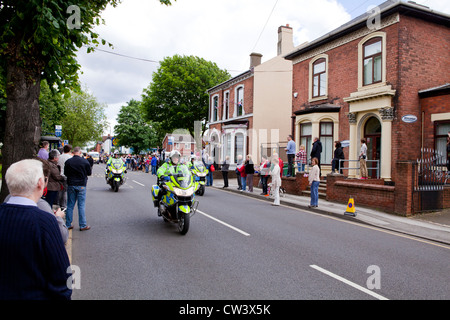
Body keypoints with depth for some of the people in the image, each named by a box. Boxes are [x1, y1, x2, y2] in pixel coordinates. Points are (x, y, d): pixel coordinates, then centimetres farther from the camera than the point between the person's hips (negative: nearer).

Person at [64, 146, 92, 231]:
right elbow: (89, 173, 0)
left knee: (70, 205, 11)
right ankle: (83, 225, 5)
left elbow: (65, 173, 8)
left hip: (71, 185, 2)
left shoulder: (68, 161, -3)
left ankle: (68, 224, 16)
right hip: (81, 185, -2)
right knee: (81, 205, 2)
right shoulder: (84, 161, -9)